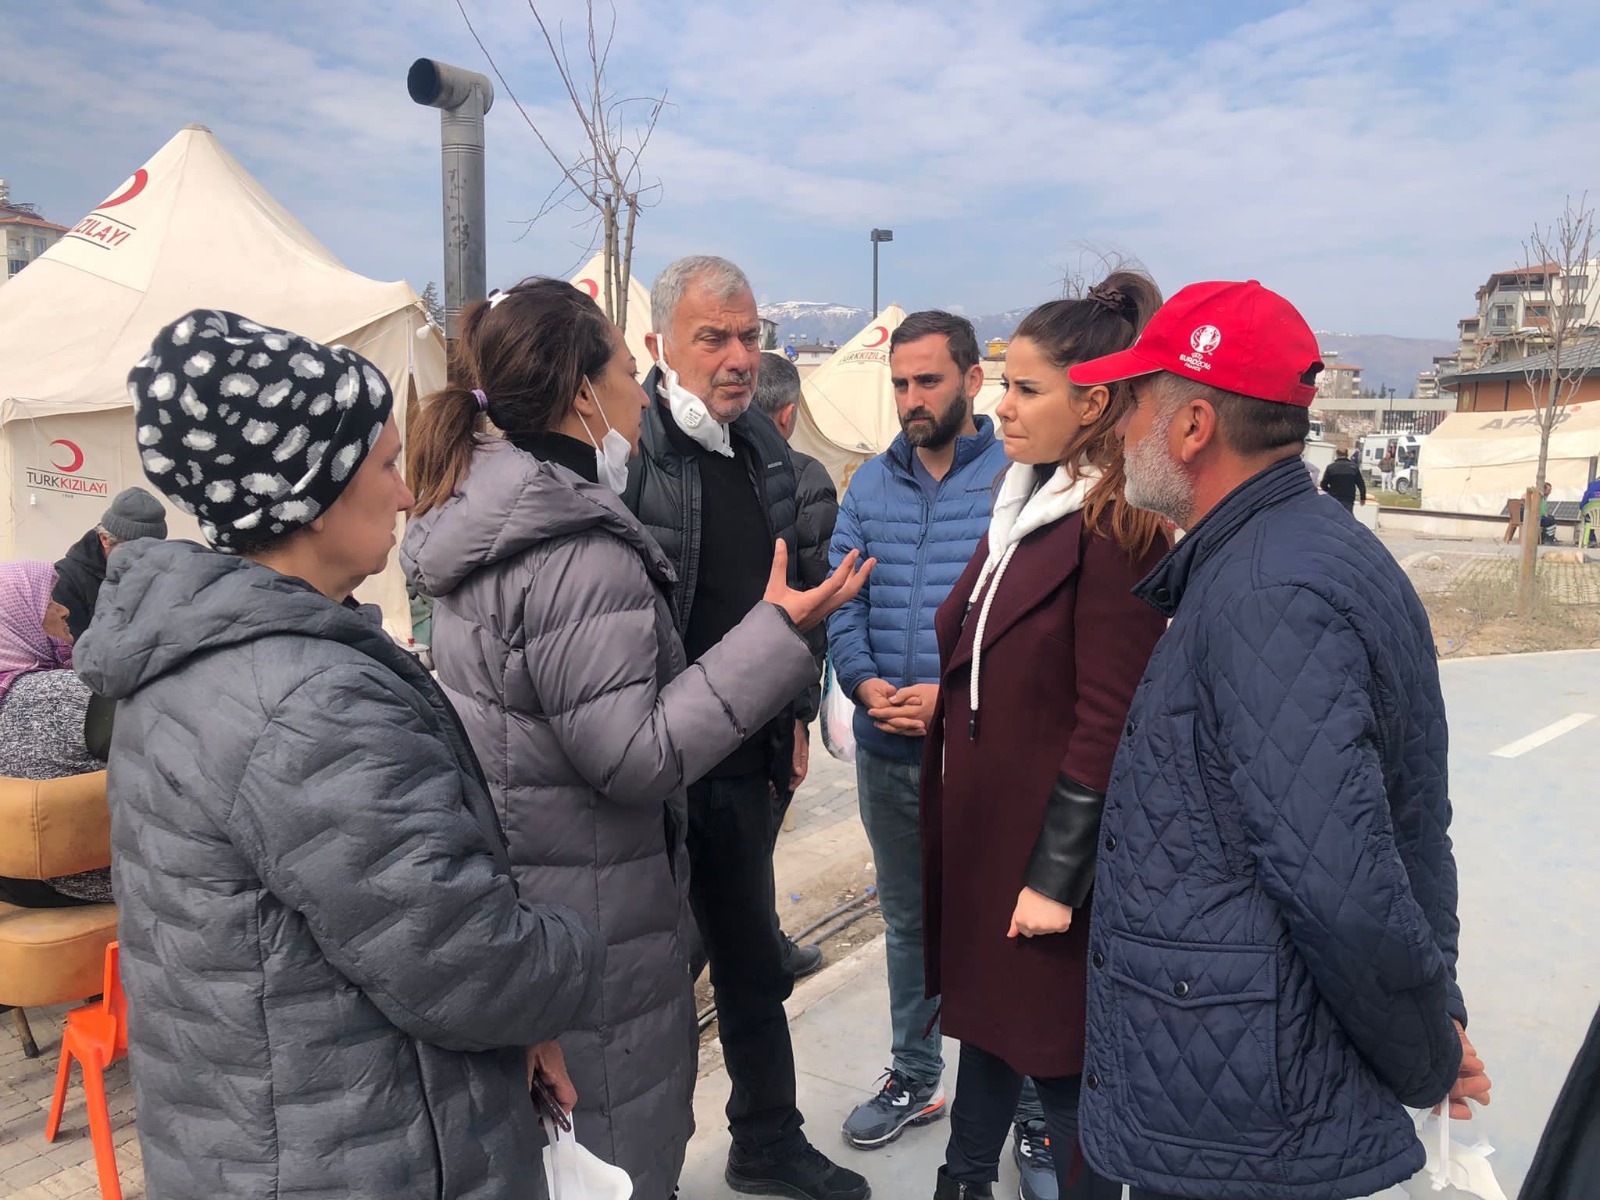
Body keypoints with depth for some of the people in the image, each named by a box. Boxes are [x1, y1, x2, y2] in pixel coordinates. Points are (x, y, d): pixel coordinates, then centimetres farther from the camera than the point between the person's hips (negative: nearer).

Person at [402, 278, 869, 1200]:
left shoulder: (478, 523, 7)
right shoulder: (581, 555, -24)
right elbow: (635, 758, -25)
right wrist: (779, 633, -25)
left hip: (503, 890, 10)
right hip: (589, 913, -10)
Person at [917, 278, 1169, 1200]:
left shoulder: (1115, 530, -18)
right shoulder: (1023, 505, 9)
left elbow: (1108, 721, -20)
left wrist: (1055, 876, -17)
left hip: (1049, 851, -8)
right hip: (977, 827, 8)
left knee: (1058, 1055, 8)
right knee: (988, 1013, 22)